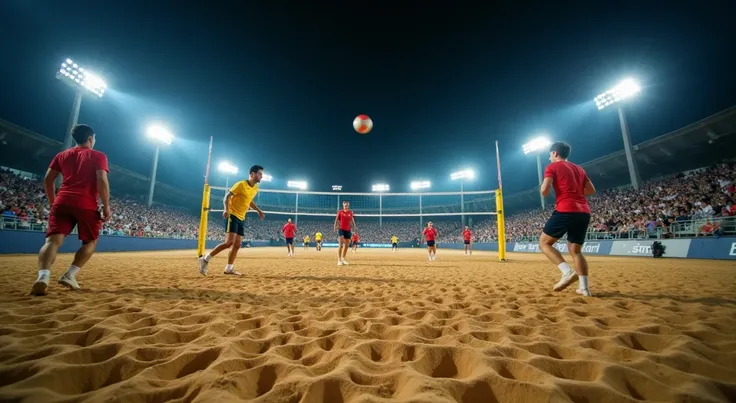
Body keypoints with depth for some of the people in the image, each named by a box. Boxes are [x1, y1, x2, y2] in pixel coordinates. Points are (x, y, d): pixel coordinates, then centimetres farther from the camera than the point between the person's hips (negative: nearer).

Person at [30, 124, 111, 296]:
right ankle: (69, 275, -2)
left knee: (53, 240, -4)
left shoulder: (62, 155, 19)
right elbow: (102, 181, -7)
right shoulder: (98, 156, 5)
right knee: (90, 242, 11)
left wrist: (52, 203, 24)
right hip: (87, 205, -3)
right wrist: (106, 206, -4)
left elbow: (47, 180, 15)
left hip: (62, 202, 4)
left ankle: (43, 276, -26)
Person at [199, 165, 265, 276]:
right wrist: (226, 209, -30)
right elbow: (227, 196, -14)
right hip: (232, 216, -8)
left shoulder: (255, 188, 10)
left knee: (237, 245, 5)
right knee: (229, 242, -17)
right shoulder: (241, 184, -13)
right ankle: (205, 259, -2)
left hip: (241, 218, 8)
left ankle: (229, 268, 12)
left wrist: (258, 210, 20)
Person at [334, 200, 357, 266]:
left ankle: (343, 259, 24)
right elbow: (336, 220, 1)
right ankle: (339, 260, -13)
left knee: (347, 245, 9)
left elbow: (352, 221, 14)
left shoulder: (350, 212, 9)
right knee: (341, 244, -14)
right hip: (341, 229, -4)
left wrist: (355, 227, 1)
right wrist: (335, 228, -11)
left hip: (348, 230, 4)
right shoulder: (340, 212, 0)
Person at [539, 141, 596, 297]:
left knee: (544, 243, 3)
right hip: (584, 212, 7)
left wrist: (544, 190, 12)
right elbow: (592, 190, 24)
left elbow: (544, 191, -9)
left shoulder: (552, 167, 3)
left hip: (565, 210, -7)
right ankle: (584, 287, 8)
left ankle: (568, 272, -14)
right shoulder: (579, 169, 23)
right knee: (575, 250, 14)